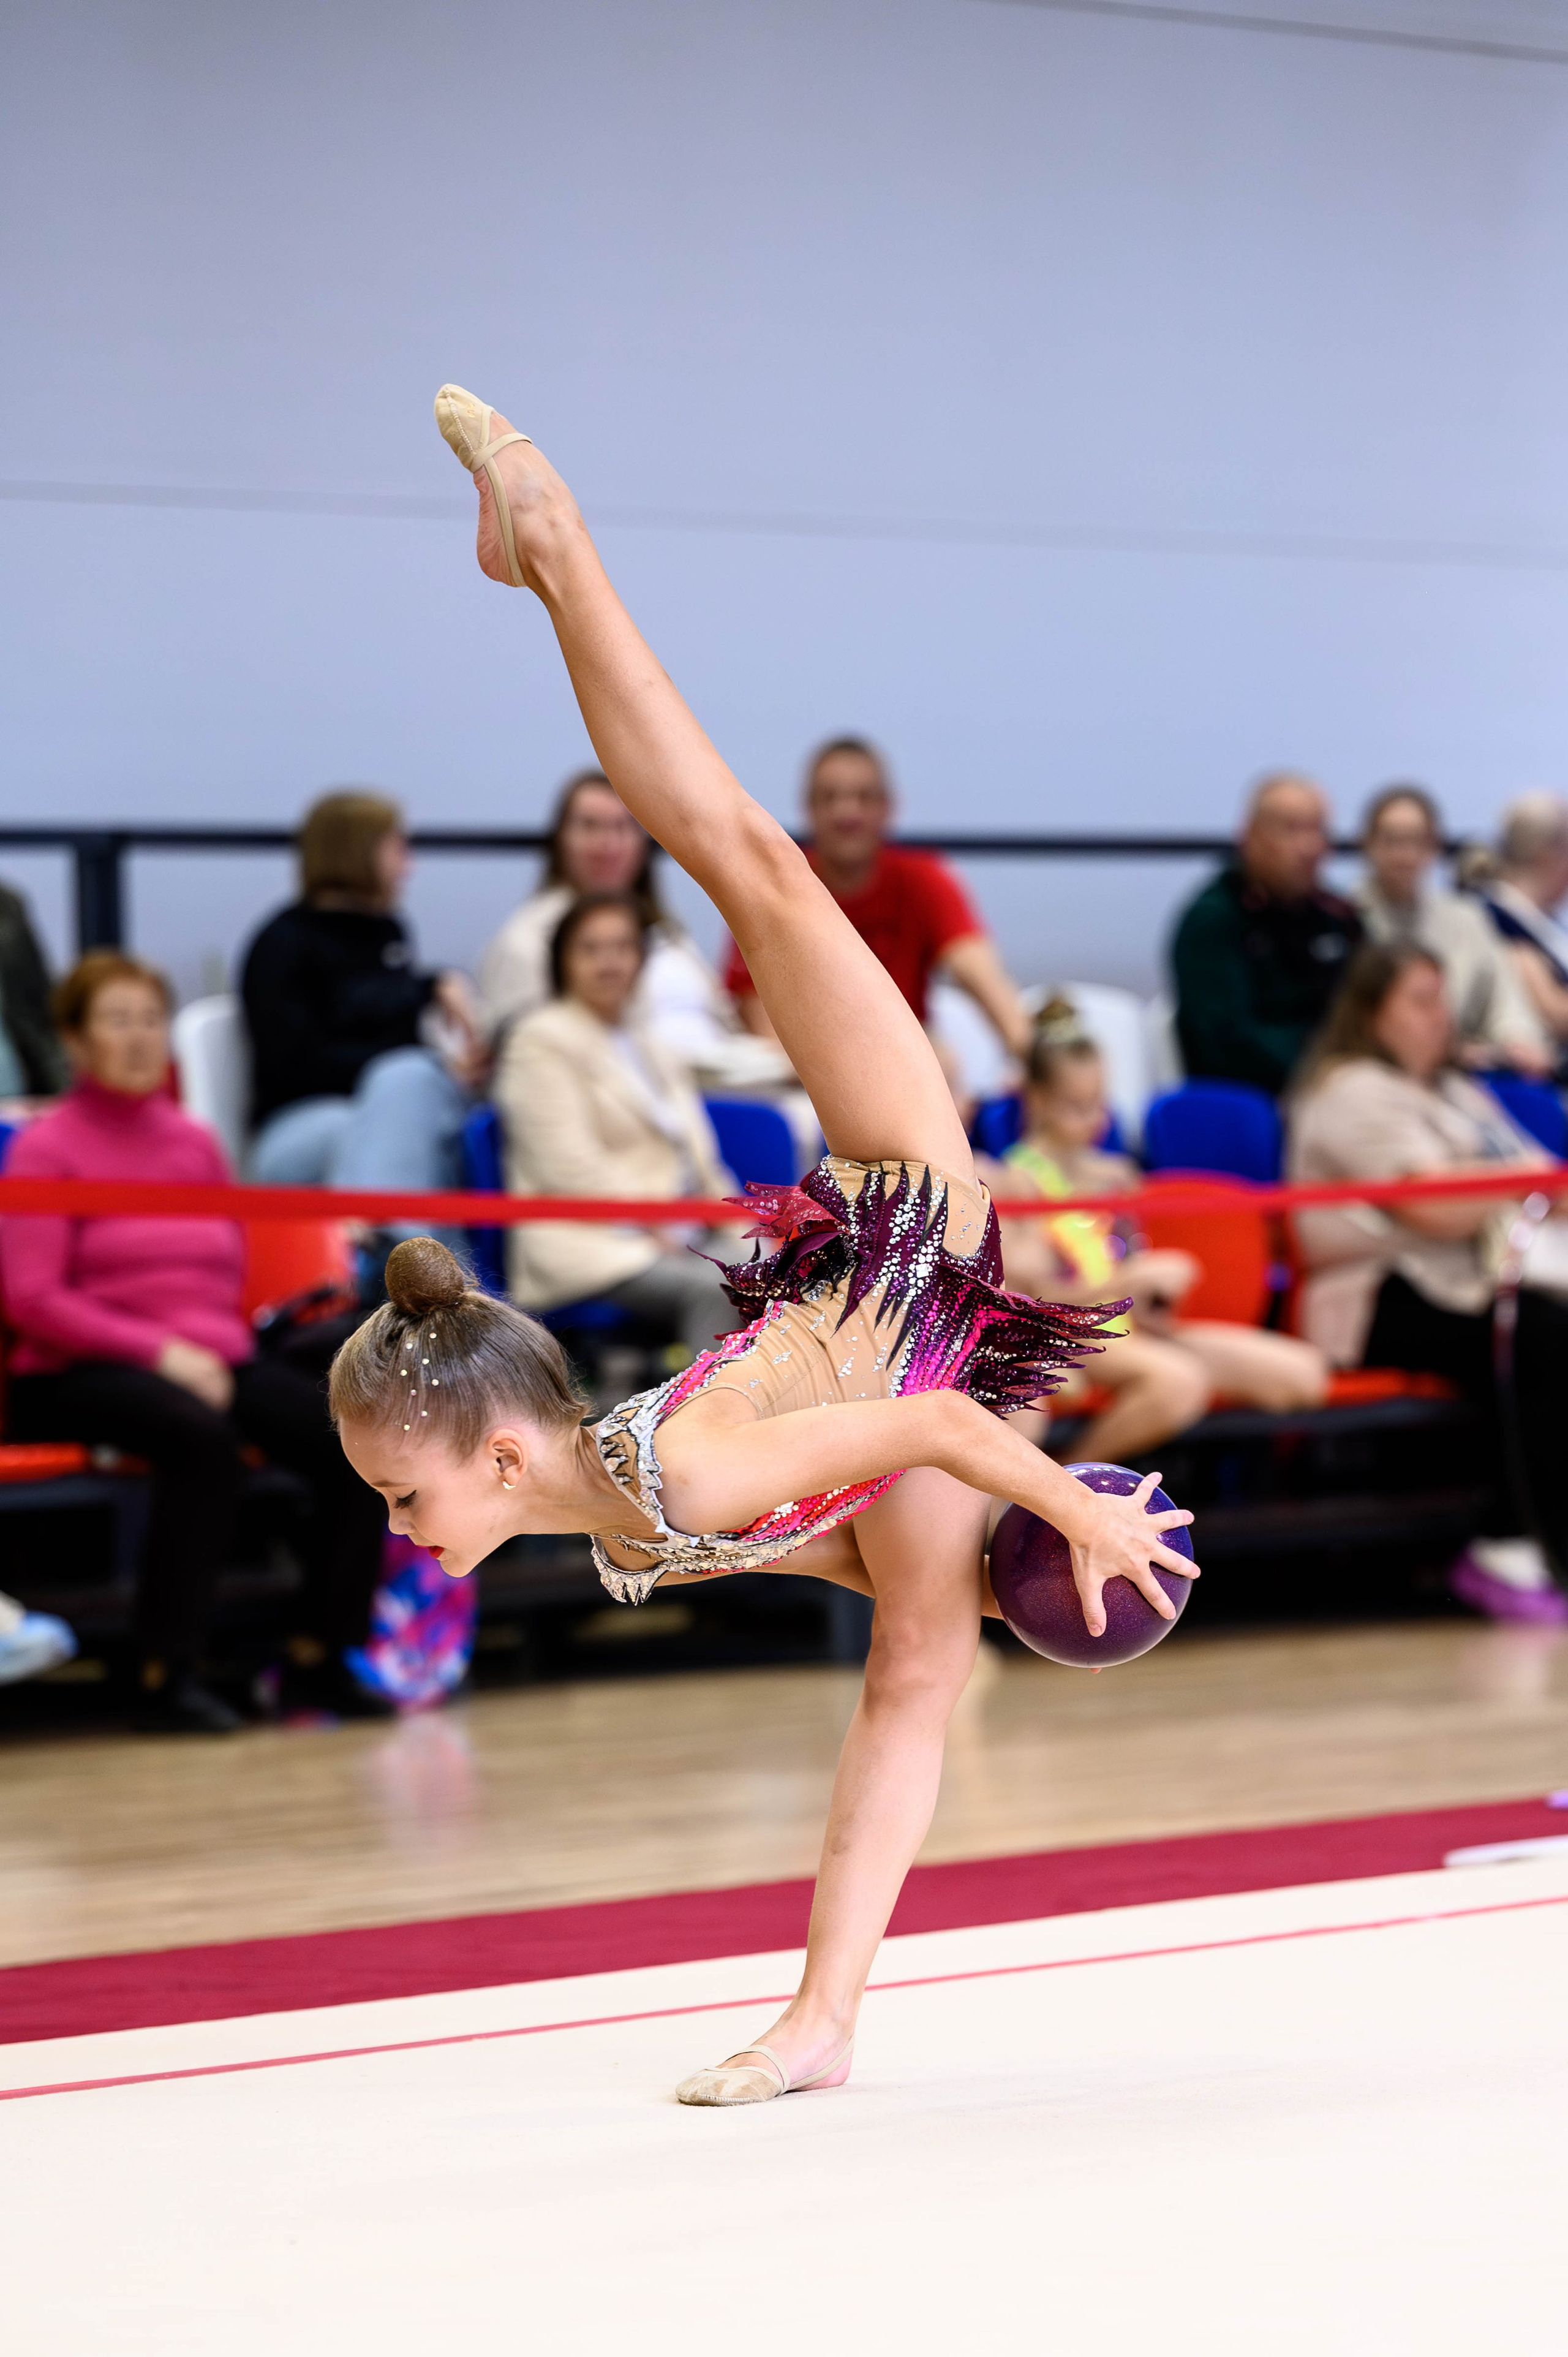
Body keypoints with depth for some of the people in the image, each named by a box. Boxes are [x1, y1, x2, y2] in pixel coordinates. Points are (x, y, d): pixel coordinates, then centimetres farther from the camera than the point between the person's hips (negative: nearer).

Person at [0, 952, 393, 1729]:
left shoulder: (196, 1142, 18)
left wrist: (215, 1349, 0)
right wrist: (160, 1351, -16)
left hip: (209, 1357, 6)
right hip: (80, 1372, -6)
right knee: (202, 1435, -38)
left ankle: (319, 1659, -9)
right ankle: (166, 1675, -32)